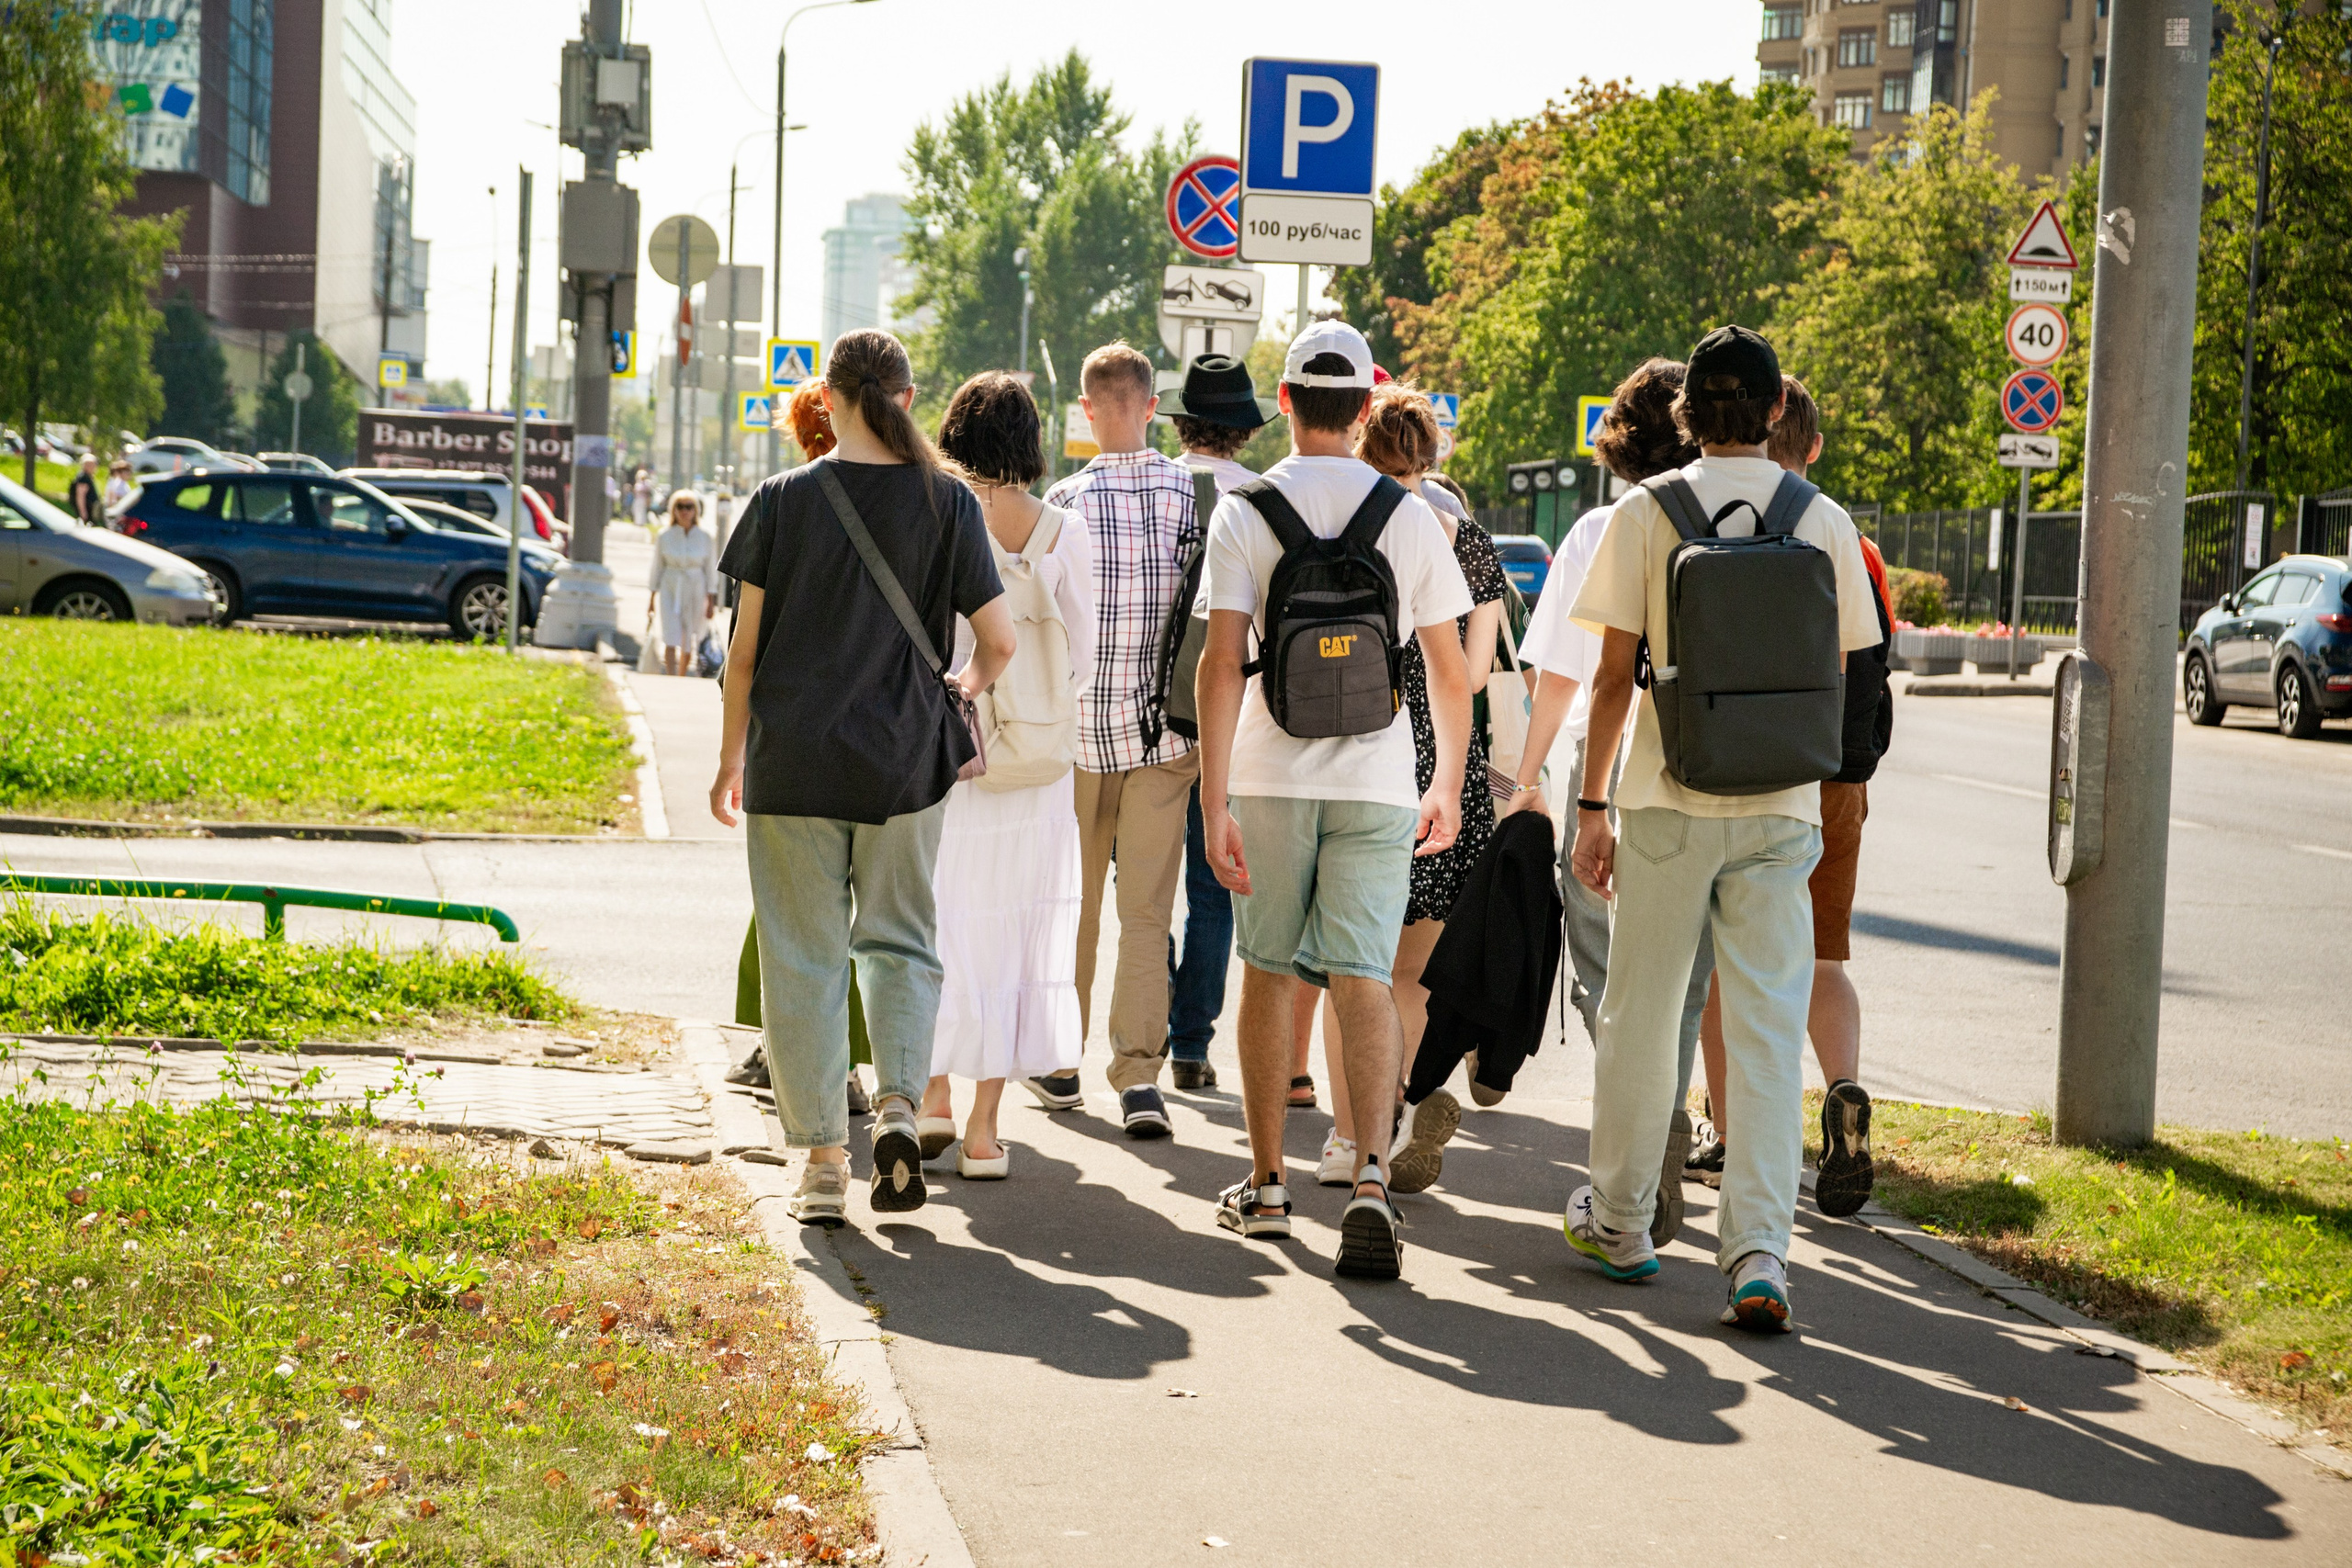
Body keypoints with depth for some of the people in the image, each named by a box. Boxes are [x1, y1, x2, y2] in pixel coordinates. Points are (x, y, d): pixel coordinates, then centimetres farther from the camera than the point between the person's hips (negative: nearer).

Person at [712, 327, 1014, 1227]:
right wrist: (964, 691, 21)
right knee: (899, 938, 16)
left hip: (793, 759, 0)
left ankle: (823, 1164, 8)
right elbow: (999, 641, 0)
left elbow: (745, 649, 0)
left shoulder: (782, 501, -3)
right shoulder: (945, 502, -2)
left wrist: (730, 762, 11)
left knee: (804, 957, 7)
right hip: (905, 762, 1)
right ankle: (899, 1103, -7)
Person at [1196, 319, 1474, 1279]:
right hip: (1377, 779, 0)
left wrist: (1212, 804, -10)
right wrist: (1448, 787, 19)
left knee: (1268, 973, 13)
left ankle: (1265, 1183, 22)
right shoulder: (1410, 515, 3)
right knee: (1363, 980, -3)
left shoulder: (1244, 513, -3)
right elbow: (1450, 671, 6)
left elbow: (1222, 664, -10)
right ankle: (1371, 1173, -23)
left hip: (1270, 774, 0)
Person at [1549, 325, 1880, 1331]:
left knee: (1638, 1016, 13)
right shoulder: (1824, 521, 2)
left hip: (1668, 802, -1)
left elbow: (1614, 676, -3)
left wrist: (1592, 803, 4)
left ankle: (1619, 1223, 25)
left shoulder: (1645, 513, -3)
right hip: (1782, 808, 1)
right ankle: (1758, 1251, -7)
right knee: (1768, 1030, 1)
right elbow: (1837, 672, 7)